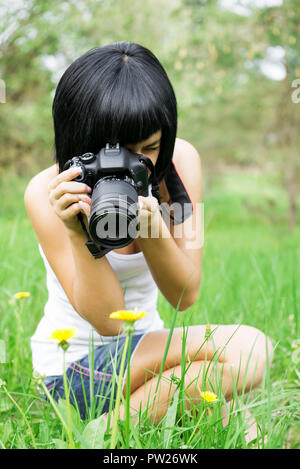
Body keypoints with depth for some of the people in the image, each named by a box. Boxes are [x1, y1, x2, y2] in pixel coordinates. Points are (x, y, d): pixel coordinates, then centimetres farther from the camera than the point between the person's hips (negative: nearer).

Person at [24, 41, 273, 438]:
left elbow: (185, 296, -13)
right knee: (248, 348, -22)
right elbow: (106, 321, -22)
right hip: (73, 368, -5)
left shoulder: (180, 161, -11)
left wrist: (153, 229, -32)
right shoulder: (46, 193, -19)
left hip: (147, 346, 5)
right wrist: (79, 235, -36)